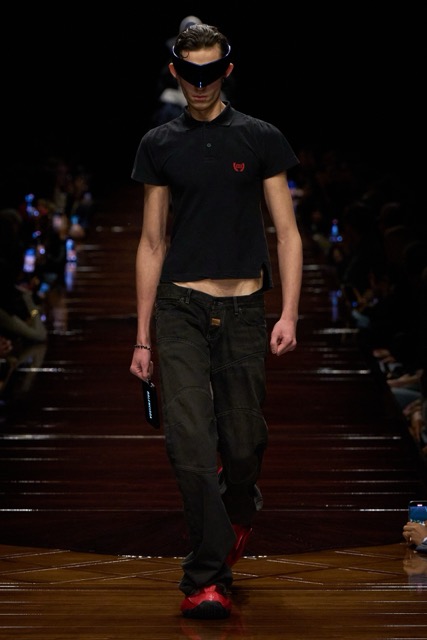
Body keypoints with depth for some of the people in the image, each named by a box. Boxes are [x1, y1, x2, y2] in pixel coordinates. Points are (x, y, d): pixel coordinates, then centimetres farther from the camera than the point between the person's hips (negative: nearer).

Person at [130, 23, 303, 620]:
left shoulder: (260, 139, 5)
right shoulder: (159, 145, 9)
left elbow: (287, 232, 5)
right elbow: (152, 243, 12)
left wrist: (289, 314, -6)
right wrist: (142, 335, 10)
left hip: (243, 310, 0)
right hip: (180, 308, 0)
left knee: (243, 444, 4)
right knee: (190, 442, -12)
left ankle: (240, 511, 39)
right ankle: (207, 580, -7)